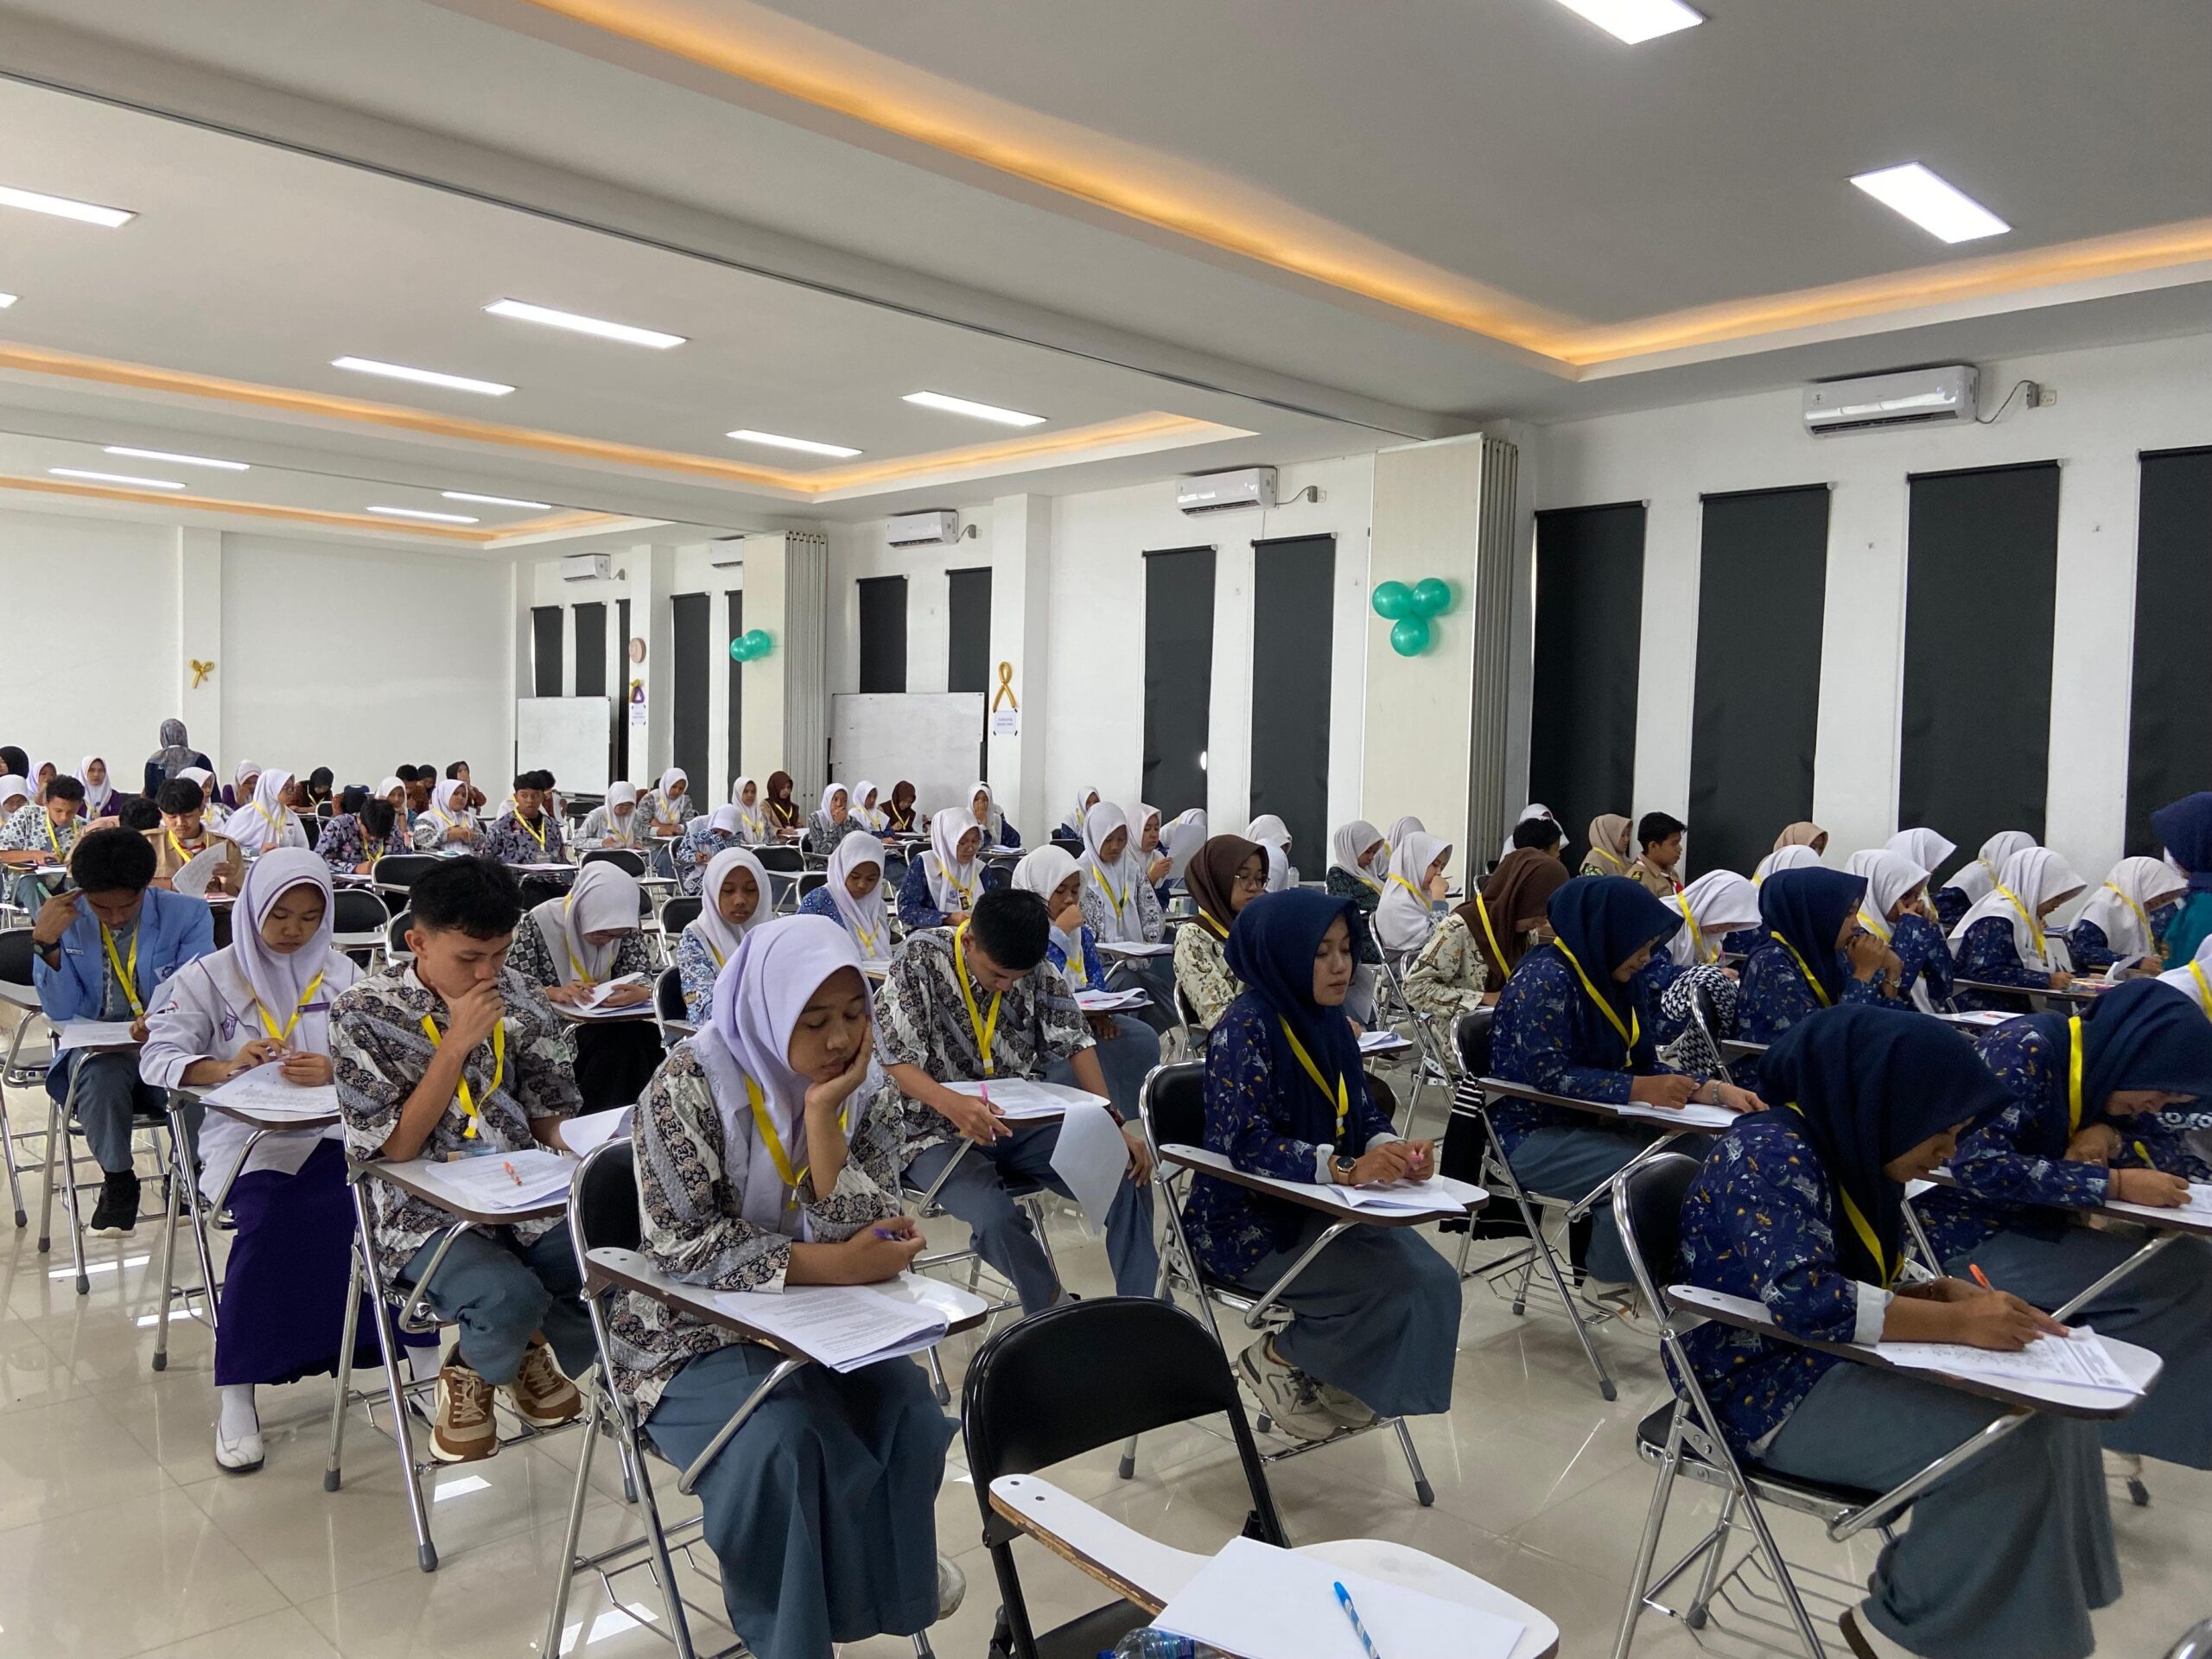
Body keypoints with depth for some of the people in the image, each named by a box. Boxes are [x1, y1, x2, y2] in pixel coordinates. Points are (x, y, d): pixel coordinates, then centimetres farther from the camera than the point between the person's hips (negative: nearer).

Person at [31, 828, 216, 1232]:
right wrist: (46, 944, -18)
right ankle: (117, 1180, -8)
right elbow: (63, 1013, -5)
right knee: (101, 1073, -35)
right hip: (97, 1049, 1)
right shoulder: (61, 919, -1)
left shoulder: (188, 914, -4)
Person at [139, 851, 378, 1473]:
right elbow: (157, 1058, -1)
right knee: (276, 1215, -33)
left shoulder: (341, 976, 15)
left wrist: (336, 1070, -22)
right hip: (247, 1134, -1)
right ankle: (237, 1396, -22)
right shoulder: (210, 975, 10)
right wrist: (224, 1067, -22)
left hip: (332, 1129, 2)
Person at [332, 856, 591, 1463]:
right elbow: (395, 1148, -12)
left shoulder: (520, 998, 2)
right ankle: (472, 1369, 5)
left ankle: (537, 1353, 12)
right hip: (429, 1212, -4)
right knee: (510, 1299, -34)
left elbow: (549, 1118, 9)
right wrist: (456, 1042, -19)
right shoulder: (364, 1013, -9)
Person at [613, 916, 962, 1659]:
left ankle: (887, 1571, 14)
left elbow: (873, 1242, -13)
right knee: (783, 1445, -29)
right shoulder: (692, 1082, -18)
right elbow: (678, 1244, -23)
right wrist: (829, 1264, -30)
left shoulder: (869, 1095, -4)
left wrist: (821, 1120, -25)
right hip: (695, 1329, -4)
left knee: (912, 1418, -18)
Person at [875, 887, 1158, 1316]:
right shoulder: (920, 959, -15)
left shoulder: (1034, 967, -1)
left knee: (1129, 1177, -15)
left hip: (1022, 1122, 5)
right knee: (996, 1220, -33)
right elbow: (893, 1060, -20)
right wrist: (952, 1104, -39)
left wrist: (1113, 1122, -14)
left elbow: (1074, 1040, -1)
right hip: (940, 1131, -4)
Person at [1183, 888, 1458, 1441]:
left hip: (1319, 1207, 8)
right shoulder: (1245, 1028, -20)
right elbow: (1247, 1144, -28)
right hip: (1249, 1221, -7)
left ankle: (1335, 1383, 11)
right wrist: (1345, 1168, -39)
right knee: (1399, 1286, -20)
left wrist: (1393, 1150, -17)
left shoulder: (1329, 1021, 4)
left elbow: (1362, 1114, 6)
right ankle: (1276, 1359, 1)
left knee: (1435, 1281, -9)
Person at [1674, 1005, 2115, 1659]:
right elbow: (1802, 1299, -36)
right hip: (1767, 1389, -9)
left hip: (1831, 1361, 9)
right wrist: (1956, 1323, -30)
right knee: (1998, 1444, -18)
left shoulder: (1850, 1151, 5)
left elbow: (1858, 1288, 12)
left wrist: (1949, 1292, -7)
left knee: (2045, 1407, -1)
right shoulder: (1770, 1157, -24)